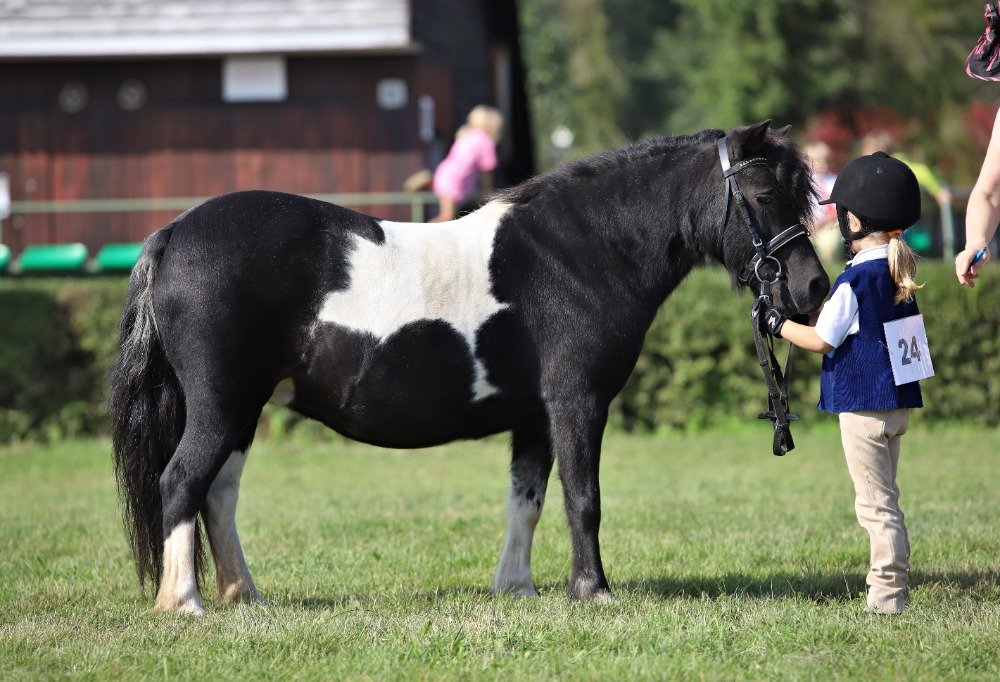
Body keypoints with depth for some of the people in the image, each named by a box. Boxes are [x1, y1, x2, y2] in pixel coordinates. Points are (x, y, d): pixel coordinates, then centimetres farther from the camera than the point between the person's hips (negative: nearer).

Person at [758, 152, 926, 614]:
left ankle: (888, 596, -5)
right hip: (898, 400, 8)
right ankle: (891, 589, 20)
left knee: (875, 503, -5)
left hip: (863, 403, -8)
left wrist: (778, 324, 0)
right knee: (885, 500, 16)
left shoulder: (854, 280, -18)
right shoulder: (900, 276, 7)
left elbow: (821, 340, -15)